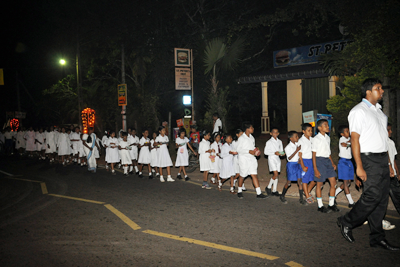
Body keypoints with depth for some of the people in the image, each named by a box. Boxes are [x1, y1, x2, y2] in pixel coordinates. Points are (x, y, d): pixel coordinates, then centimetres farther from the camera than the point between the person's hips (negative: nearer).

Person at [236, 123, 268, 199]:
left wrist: (255, 150, 1)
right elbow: (238, 149, -13)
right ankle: (239, 191, 27)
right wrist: (249, 151, -20)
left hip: (252, 158, 5)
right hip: (244, 159, -5)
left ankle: (259, 193, -5)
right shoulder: (241, 138, -11)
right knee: (242, 176, 7)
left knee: (254, 175, -2)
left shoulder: (252, 138, 11)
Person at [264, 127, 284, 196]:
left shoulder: (279, 142, 11)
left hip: (278, 159, 5)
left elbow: (281, 150, 18)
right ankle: (268, 187, 3)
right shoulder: (269, 142, -5)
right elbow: (265, 152, -8)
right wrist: (274, 153, -18)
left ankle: (274, 190, 12)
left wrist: (282, 153, -5)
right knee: (275, 174, -15)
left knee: (277, 175, 5)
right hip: (271, 159, -5)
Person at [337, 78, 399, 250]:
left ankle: (377, 238, 14)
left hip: (382, 159, 8)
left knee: (382, 199, 7)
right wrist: (359, 167, -20)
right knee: (372, 196, -14)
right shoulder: (359, 111, -7)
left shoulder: (378, 110, 19)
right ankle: (346, 222, 6)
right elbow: (355, 139, -14)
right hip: (369, 159, -8)